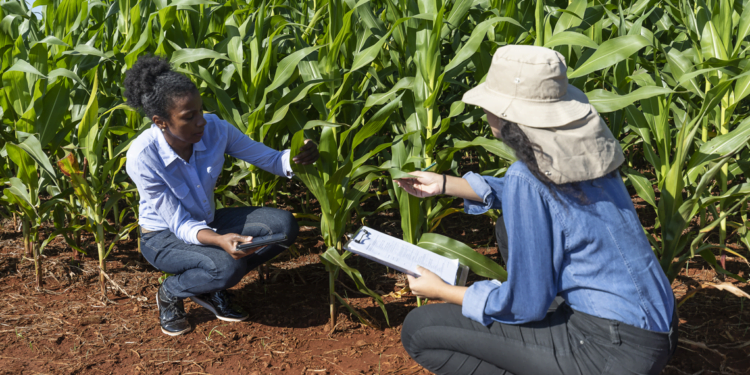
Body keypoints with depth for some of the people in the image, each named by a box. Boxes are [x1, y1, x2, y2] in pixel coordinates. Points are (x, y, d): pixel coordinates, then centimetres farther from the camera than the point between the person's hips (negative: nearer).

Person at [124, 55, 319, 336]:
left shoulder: (213, 129, -19)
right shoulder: (142, 157, -29)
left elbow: (270, 159, -13)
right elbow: (180, 224, -26)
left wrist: (297, 157, -37)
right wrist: (219, 240, -45)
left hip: (206, 222, 6)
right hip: (164, 236, -5)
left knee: (283, 225, -16)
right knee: (228, 266, -35)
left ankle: (209, 289, 1)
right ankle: (169, 294, 0)